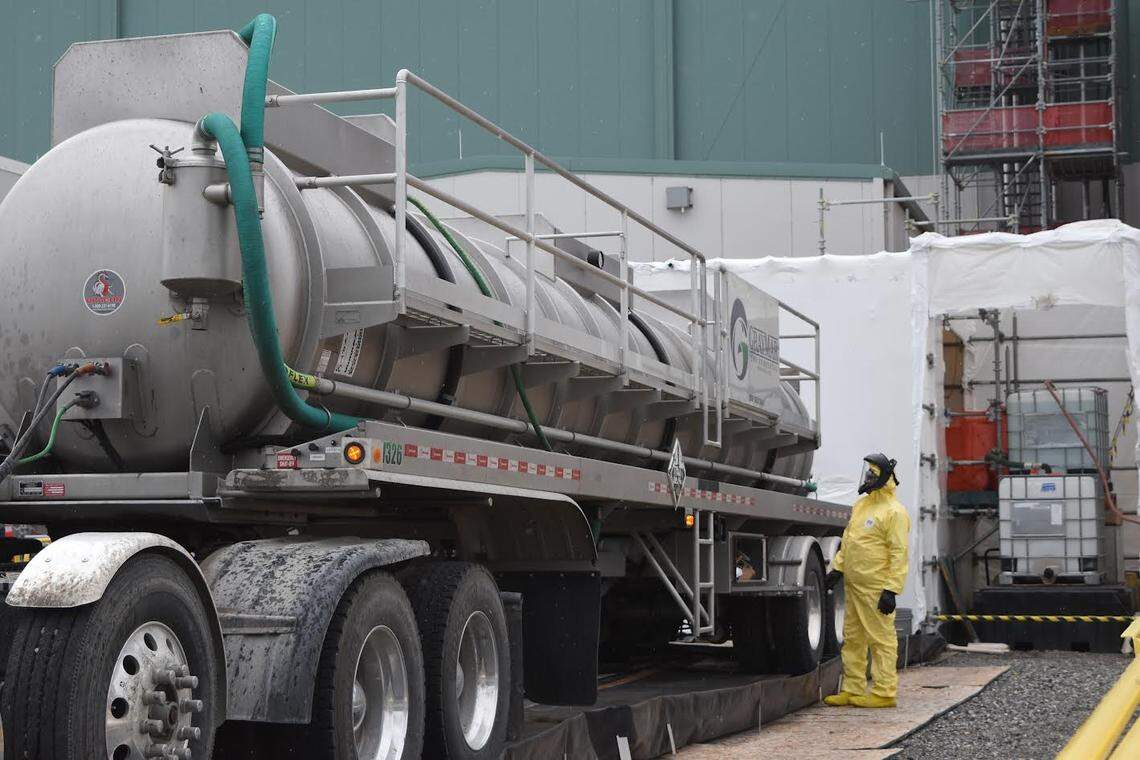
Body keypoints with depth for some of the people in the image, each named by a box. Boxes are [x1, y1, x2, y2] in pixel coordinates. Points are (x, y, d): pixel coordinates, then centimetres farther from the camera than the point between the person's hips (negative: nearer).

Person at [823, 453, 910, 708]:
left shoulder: (895, 512, -11)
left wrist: (892, 590, -20)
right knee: (853, 639, 12)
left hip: (876, 589, -9)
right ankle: (853, 689, 18)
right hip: (854, 586, 9)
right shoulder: (861, 505, 16)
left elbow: (899, 553, -15)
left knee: (882, 639, -4)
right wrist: (837, 568, 18)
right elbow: (847, 541, 25)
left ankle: (884, 692, -1)